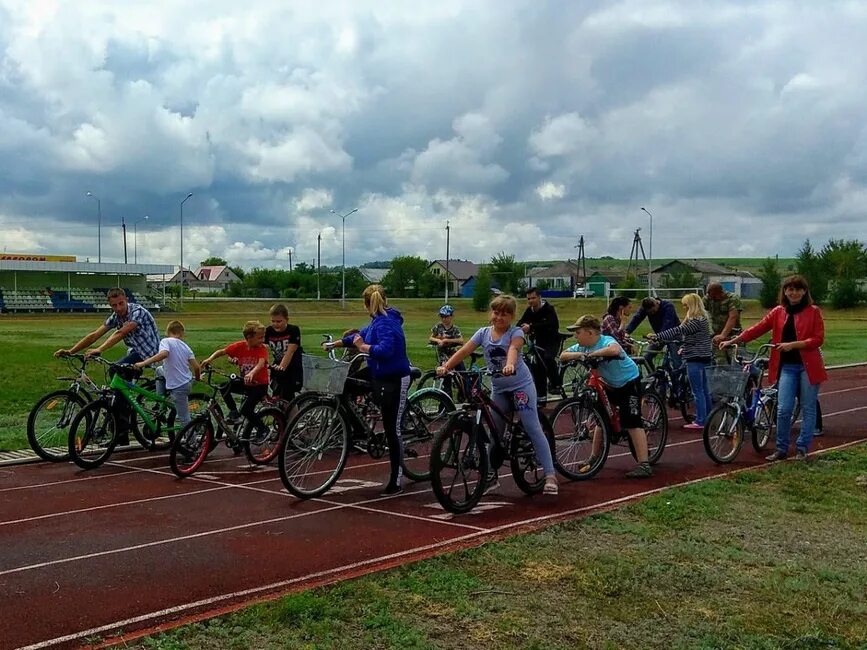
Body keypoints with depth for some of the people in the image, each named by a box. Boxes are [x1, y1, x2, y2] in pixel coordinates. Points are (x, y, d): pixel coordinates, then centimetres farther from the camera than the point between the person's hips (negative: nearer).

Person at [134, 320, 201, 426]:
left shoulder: (166, 341, -8)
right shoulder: (185, 346, 8)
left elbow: (163, 354, -31)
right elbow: (196, 367, 2)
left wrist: (143, 363, -30)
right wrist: (197, 378, 23)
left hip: (178, 387, -8)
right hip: (187, 382, 8)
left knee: (184, 420, 0)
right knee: (159, 370, 29)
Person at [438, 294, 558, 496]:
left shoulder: (516, 332, -10)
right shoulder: (484, 333, 1)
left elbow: (513, 348, -32)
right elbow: (464, 351, -10)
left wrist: (509, 365, -53)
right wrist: (446, 366, -24)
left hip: (520, 385, -5)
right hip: (498, 388, 5)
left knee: (533, 429, -7)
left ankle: (550, 476, -5)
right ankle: (491, 476, 20)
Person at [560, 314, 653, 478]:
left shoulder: (606, 341, -30)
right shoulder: (582, 347, -6)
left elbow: (614, 349, -53)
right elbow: (563, 356, -6)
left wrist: (593, 353, -42)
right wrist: (578, 354, -25)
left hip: (629, 381, -8)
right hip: (609, 384, 8)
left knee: (632, 422, -14)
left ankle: (644, 464, -14)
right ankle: (594, 458, 27)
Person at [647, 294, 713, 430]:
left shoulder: (697, 320, -16)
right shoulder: (700, 319, 16)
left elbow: (679, 331, -23)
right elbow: (681, 334, 15)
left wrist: (657, 336, -21)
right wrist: (660, 338, 8)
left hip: (696, 358, -10)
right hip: (702, 357, 10)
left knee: (698, 392, -6)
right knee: (704, 390, 14)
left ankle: (700, 421, -4)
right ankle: (707, 418, 20)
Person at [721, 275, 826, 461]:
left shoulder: (813, 312, -1)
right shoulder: (778, 312, 8)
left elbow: (818, 339, -7)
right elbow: (757, 329, 4)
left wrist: (793, 344, -18)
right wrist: (733, 341, -2)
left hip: (808, 366, -2)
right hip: (787, 366, 2)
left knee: (808, 409, 5)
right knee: (783, 409, -4)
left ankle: (802, 448, 16)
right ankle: (781, 448, 9)